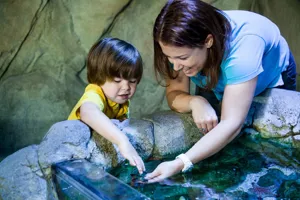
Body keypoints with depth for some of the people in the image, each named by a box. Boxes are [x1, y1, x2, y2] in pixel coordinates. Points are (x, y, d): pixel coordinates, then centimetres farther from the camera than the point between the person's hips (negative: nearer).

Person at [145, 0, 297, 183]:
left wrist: (179, 164, -59)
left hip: (272, 82, -3)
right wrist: (195, 102, -50)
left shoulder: (242, 45, -46)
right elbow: (174, 93, -27)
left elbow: (231, 124, -50)